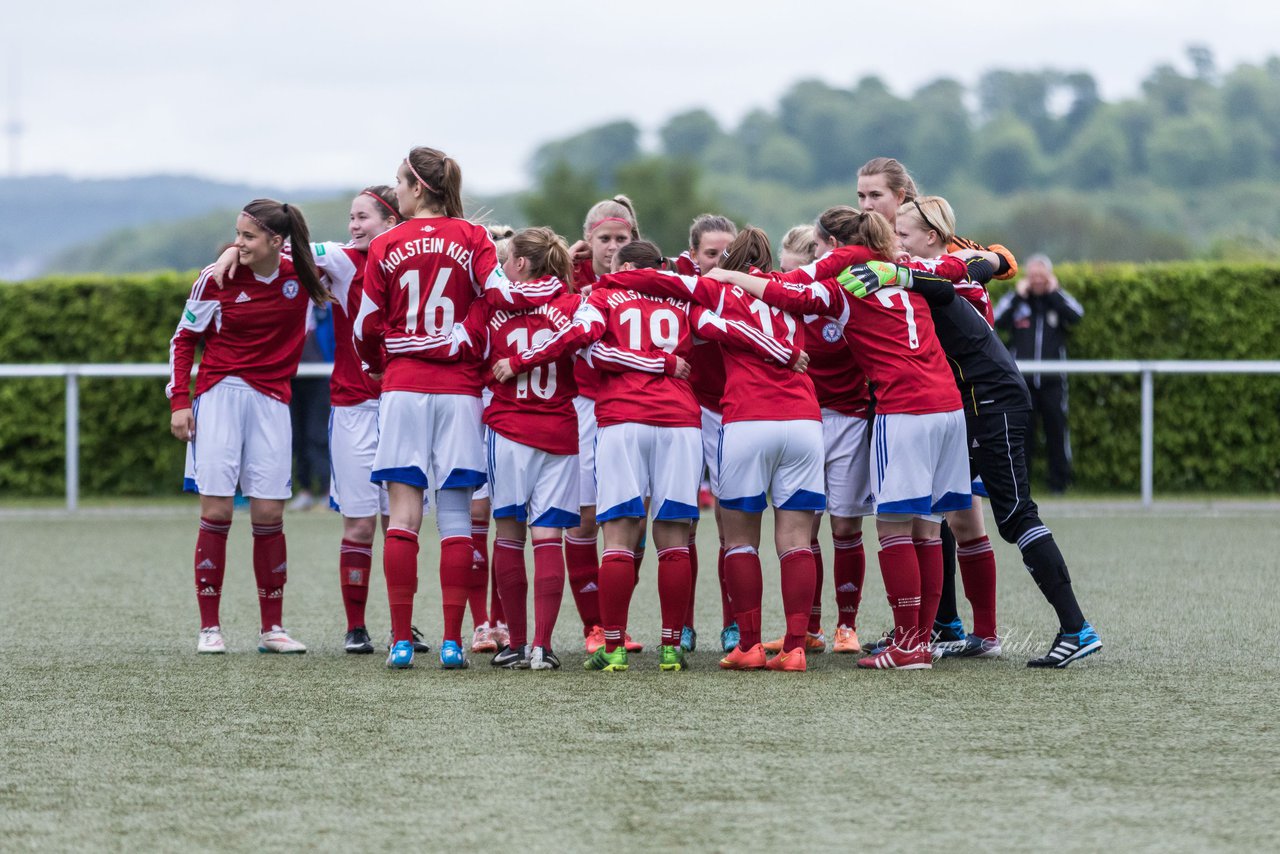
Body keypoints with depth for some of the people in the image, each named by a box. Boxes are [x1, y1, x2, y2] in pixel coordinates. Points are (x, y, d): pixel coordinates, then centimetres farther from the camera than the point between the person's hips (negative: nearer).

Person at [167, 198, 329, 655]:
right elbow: (184, 338, 4)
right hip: (219, 395, -2)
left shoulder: (301, 276, -1)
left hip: (271, 400, 2)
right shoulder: (216, 279, -6)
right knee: (216, 510, -5)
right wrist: (179, 400, -2)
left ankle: (272, 628, 9)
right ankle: (209, 627, 0)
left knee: (268, 514, 1)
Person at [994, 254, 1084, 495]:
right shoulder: (1015, 299, 8)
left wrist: (1054, 292, -6)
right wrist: (1018, 295, -8)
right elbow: (996, 321, -8)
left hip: (1053, 380, 0)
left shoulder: (1059, 299, 9)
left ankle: (1059, 481, 8)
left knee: (1056, 430, 0)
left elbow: (1077, 315, -11)